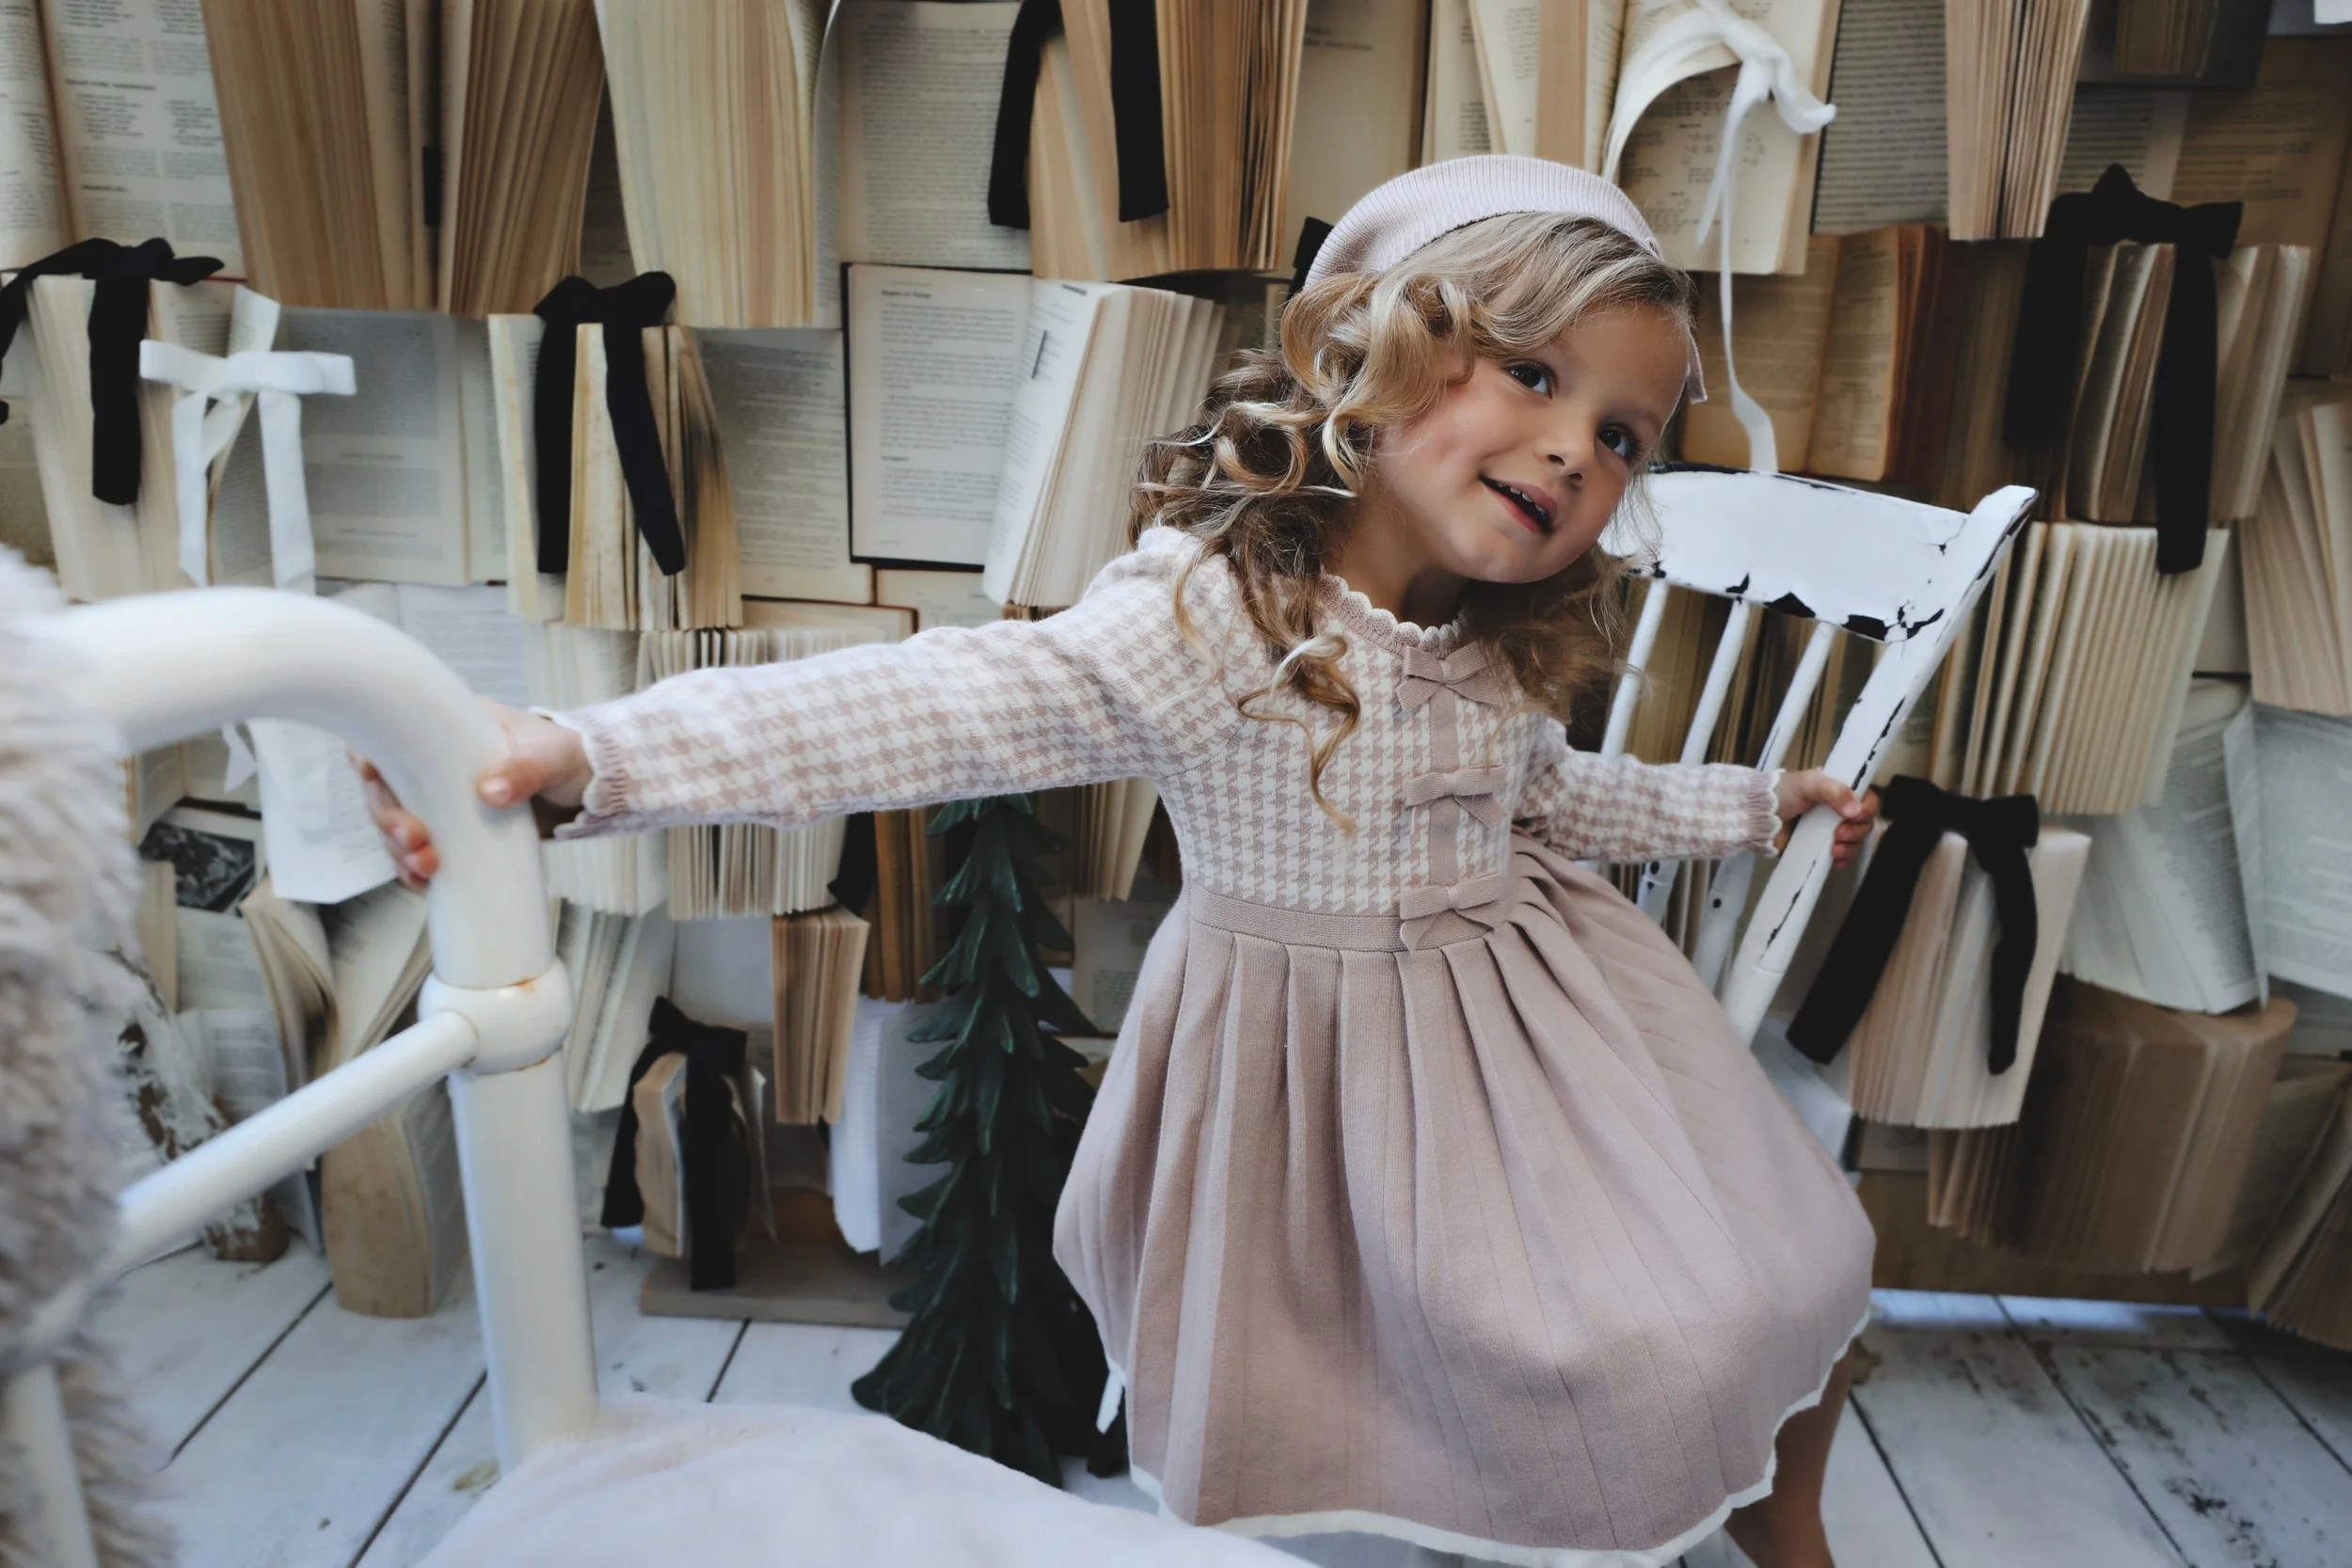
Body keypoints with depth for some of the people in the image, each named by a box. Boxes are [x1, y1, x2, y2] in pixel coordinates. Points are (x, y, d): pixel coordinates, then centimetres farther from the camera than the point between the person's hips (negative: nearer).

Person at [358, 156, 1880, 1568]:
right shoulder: (1201, 617, -28)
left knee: (1760, 1289, 12)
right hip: (1321, 1069, -5)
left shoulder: (1508, 653, -5)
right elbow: (931, 703, -39)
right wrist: (586, 752, -49)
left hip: (1525, 1010, 6)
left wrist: (1749, 805, 25)